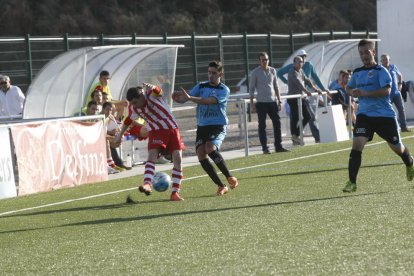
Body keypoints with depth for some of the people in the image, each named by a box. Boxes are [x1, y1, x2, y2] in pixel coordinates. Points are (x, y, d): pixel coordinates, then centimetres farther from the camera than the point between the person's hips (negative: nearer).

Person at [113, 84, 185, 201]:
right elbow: (128, 120, 16)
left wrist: (153, 88, -64)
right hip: (156, 131, 2)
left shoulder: (150, 94, -17)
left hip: (172, 129, -2)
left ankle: (175, 192, -3)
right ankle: (147, 184, -38)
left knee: (177, 158, -8)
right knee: (152, 155, -21)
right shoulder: (133, 109, -4)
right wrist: (120, 135, 23)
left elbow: (158, 91, -41)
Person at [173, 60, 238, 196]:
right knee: (201, 154, -12)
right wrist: (179, 97, -27)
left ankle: (230, 177, -13)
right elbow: (185, 98, -1)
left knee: (210, 148, -29)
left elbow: (209, 101, -22)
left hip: (218, 126, -5)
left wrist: (189, 98, -34)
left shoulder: (224, 90, -4)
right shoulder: (201, 86, 11)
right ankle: (221, 186, -2)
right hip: (202, 126, 5)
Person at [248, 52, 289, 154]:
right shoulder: (255, 72, -2)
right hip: (261, 102, -4)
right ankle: (265, 148, 1)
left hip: (272, 101, 4)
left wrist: (279, 100, 13)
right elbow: (251, 89, -2)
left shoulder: (272, 71, 10)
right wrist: (251, 104, -7)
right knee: (262, 125, -2)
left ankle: (278, 146, 9)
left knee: (277, 123, 2)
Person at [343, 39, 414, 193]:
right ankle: (352, 182, -17)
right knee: (357, 144, -17)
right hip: (364, 115, 4)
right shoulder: (357, 72, 10)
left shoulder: (380, 71, -8)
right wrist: (352, 92, 2)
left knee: (397, 147, 11)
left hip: (385, 115, -4)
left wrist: (365, 93, -27)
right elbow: (349, 88, 26)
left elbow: (386, 90, -22)